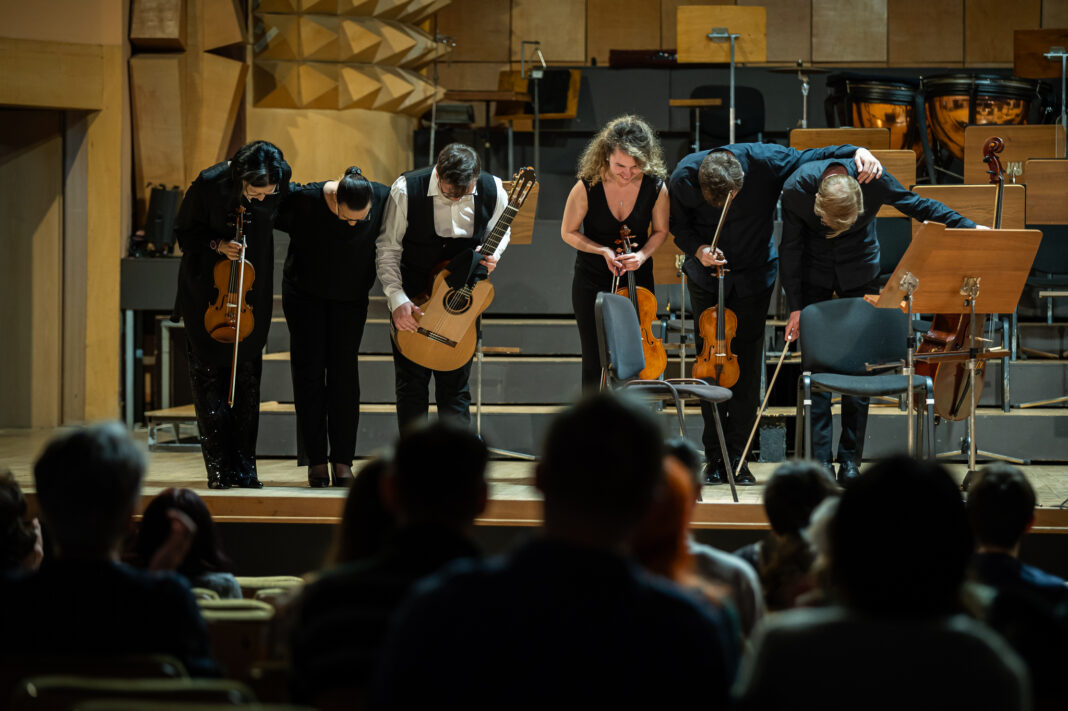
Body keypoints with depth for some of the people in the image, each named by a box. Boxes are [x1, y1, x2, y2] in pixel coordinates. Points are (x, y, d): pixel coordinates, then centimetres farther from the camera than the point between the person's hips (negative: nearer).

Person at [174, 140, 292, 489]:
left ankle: (244, 466, 12)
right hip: (207, 294, -2)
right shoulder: (209, 184, -21)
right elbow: (184, 231, -7)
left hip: (251, 294, 2)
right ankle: (219, 469, 2)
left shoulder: (278, 190, -14)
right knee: (208, 376, -2)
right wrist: (217, 244, -21)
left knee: (248, 376, 6)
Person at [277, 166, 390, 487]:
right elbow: (273, 220, -4)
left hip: (351, 296, 1)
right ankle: (316, 461, 2)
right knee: (309, 370, -3)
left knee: (344, 372, -5)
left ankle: (343, 461, -1)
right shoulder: (305, 200, -25)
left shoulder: (384, 200, -21)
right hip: (305, 294, -1)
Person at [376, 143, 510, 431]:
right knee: (411, 386, 8)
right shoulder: (406, 190, -19)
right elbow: (388, 248, -9)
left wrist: (493, 255, -15)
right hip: (412, 299, -1)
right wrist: (397, 299, -18)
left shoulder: (493, 192, -13)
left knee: (455, 386, 7)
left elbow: (500, 232, 8)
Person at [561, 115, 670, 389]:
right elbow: (569, 232, -5)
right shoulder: (587, 187, -20)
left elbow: (660, 231, 3)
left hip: (637, 278, 1)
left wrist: (643, 254, -17)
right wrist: (602, 251, -20)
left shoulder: (656, 188, -15)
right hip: (592, 282, -1)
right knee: (595, 362, 2)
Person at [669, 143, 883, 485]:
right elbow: (677, 224, -4)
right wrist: (697, 248, -22)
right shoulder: (684, 178, -23)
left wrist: (856, 151, -24)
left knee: (747, 366, 0)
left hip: (753, 275, 0)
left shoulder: (765, 162, -26)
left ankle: (738, 457, 8)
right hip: (706, 277, 0)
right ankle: (715, 458, 9)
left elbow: (811, 157, -10)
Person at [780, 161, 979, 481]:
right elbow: (790, 249, -13)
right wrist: (795, 307, -12)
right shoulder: (796, 189, -26)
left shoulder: (875, 180, -27)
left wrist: (969, 227, -11)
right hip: (814, 273, -1)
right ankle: (821, 460, -2)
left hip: (859, 273, 1)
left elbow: (918, 205, -9)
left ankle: (850, 460, 6)